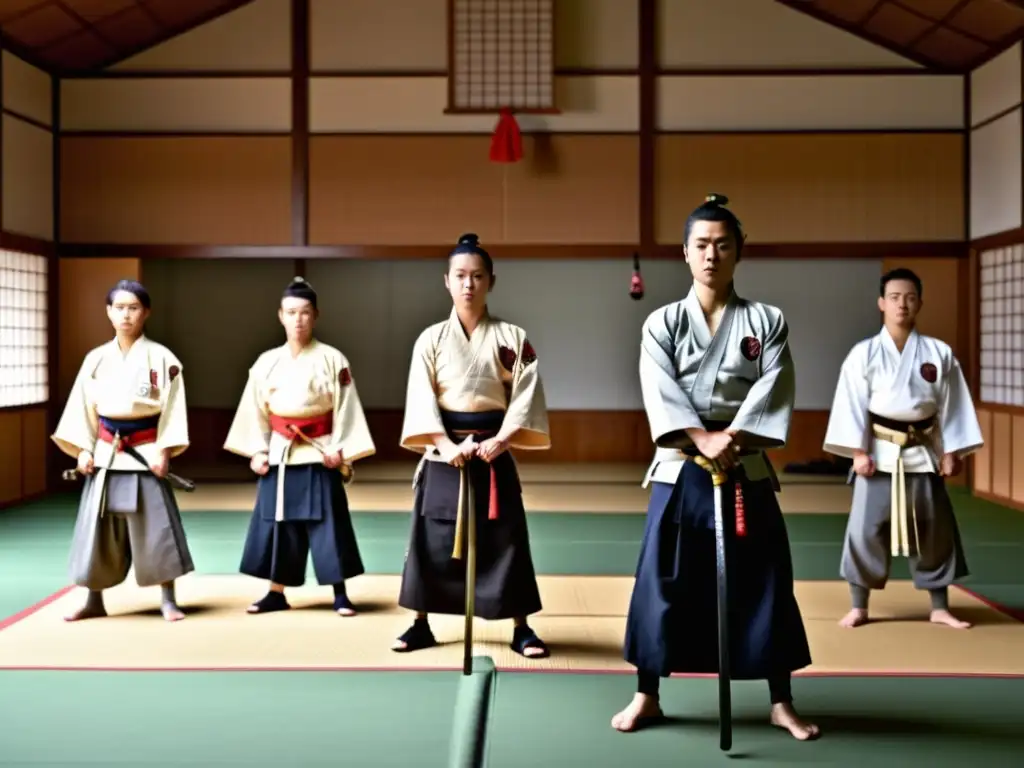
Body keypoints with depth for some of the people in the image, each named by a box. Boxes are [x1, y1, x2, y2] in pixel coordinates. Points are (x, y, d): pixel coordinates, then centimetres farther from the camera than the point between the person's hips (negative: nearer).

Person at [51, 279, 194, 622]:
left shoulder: (161, 358, -5)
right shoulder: (96, 359, 5)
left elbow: (172, 408, -6)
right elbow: (83, 407, 7)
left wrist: (164, 451, -12)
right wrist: (83, 449, -1)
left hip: (145, 452, -3)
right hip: (105, 453, 4)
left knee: (156, 528, -2)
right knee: (98, 529, 8)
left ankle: (168, 600, 9)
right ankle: (94, 601, 20)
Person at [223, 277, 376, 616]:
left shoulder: (333, 359, -4)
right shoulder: (266, 362, 5)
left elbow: (346, 409, -5)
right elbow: (254, 409, 8)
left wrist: (340, 450, -12)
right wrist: (257, 451, 1)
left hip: (319, 454, -3)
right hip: (279, 455, 3)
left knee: (328, 525, -2)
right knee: (276, 524, 8)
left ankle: (340, 594, 8)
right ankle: (276, 594, 20)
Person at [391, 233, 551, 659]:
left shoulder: (513, 338, 1)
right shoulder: (431, 339, 0)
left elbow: (525, 395, -4)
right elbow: (421, 398, -5)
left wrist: (500, 440, -16)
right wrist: (445, 445, -18)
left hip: (493, 452, 0)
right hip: (444, 454, 0)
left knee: (506, 540, 3)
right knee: (432, 539, 5)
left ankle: (521, 629, 14)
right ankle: (421, 625, 20)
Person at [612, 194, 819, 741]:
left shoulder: (767, 321, 3)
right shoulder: (662, 323, 2)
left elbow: (774, 390, -8)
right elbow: (660, 392, -10)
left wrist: (731, 440, -21)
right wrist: (702, 440, -23)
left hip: (747, 470, 0)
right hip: (679, 470, 0)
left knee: (764, 585, 5)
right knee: (662, 583, 3)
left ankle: (781, 704, 19)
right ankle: (647, 697, 18)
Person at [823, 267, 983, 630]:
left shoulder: (939, 353, 0)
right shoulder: (864, 353, -5)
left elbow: (951, 405, 3)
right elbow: (852, 403, -6)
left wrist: (951, 452, 0)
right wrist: (858, 451, -12)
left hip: (923, 454, 2)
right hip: (879, 453, -2)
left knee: (935, 530, 9)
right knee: (866, 528, -1)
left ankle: (940, 608, 23)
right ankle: (858, 606, 12)